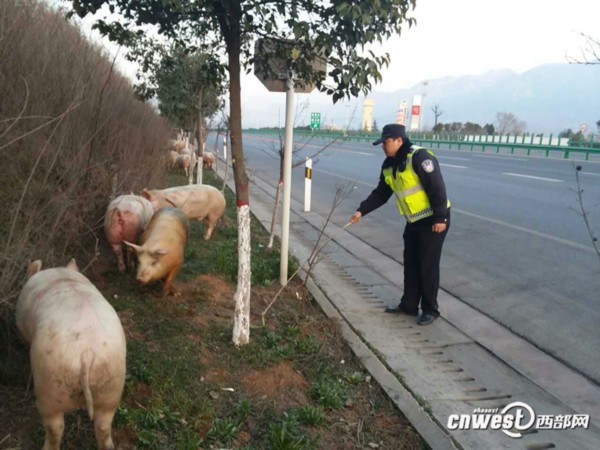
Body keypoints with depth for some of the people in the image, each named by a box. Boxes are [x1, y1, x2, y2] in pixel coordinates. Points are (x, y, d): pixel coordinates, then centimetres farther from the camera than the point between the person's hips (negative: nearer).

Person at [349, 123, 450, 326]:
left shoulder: (419, 157, -22)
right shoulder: (389, 165, 6)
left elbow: (437, 187, -24)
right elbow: (380, 194, 13)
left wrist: (440, 218, -24)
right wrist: (361, 210, 5)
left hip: (433, 220, -8)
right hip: (414, 220, 8)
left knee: (428, 264, -2)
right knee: (411, 264, 12)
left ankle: (430, 309, 12)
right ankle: (409, 305, 25)